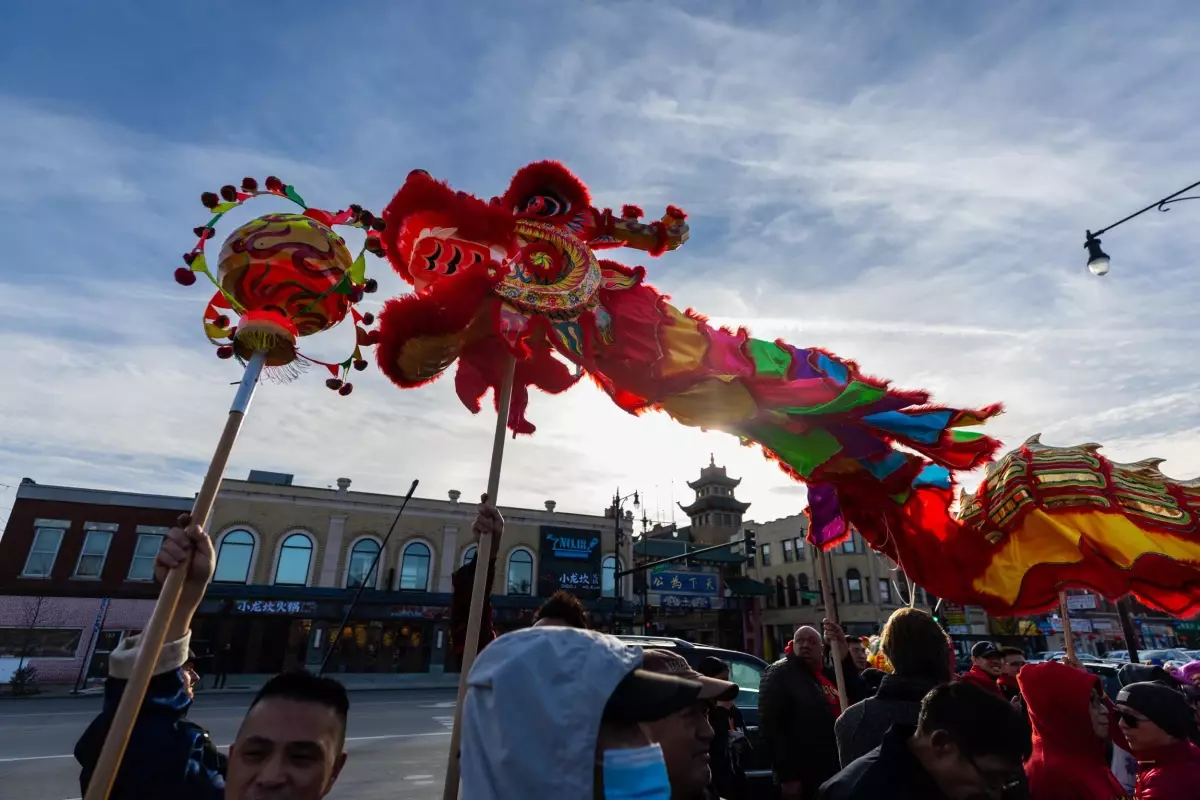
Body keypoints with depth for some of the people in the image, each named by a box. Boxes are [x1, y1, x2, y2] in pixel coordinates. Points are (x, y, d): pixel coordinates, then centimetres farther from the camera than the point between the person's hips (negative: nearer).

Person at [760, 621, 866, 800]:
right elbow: (770, 727, -17)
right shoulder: (779, 673, -10)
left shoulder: (829, 673, 12)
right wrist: (787, 776, -21)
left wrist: (843, 654, -18)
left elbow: (857, 698, -7)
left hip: (835, 773, 7)